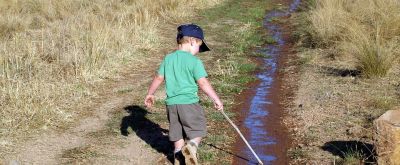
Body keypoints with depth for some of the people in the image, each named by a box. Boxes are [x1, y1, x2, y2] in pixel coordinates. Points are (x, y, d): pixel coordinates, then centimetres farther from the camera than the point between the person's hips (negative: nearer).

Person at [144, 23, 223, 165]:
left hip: (171, 103, 6)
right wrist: (216, 99, -8)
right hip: (189, 102, -5)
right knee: (198, 130, 5)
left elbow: (158, 78, 12)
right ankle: (191, 147, -22)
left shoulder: (168, 59, 6)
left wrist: (150, 94, 24)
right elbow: (203, 83, -14)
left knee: (177, 133, 18)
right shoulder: (194, 61, -10)